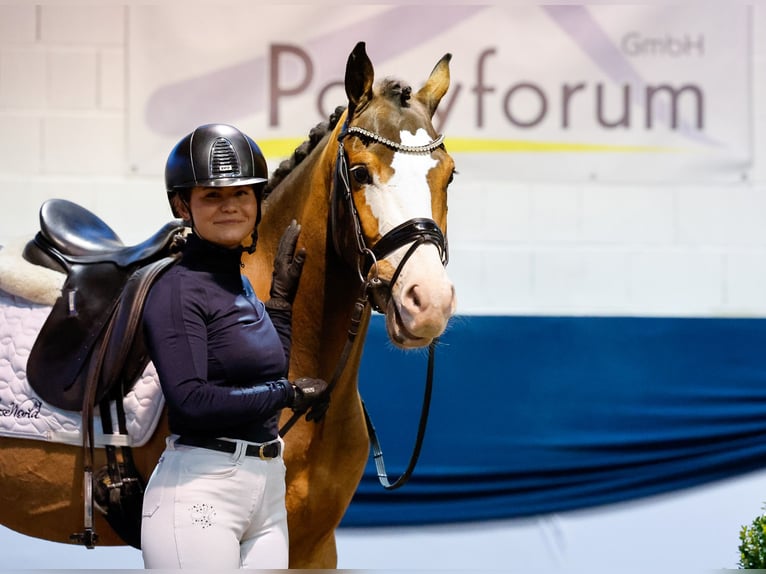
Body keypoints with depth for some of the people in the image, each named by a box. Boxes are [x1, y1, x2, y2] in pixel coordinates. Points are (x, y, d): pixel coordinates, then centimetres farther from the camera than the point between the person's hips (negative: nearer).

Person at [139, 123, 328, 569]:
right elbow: (190, 401, -21)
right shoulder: (178, 290, -11)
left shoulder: (242, 285, 15)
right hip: (201, 491, -9)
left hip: (267, 490, 9)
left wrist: (282, 294, 20)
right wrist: (288, 393, -12)